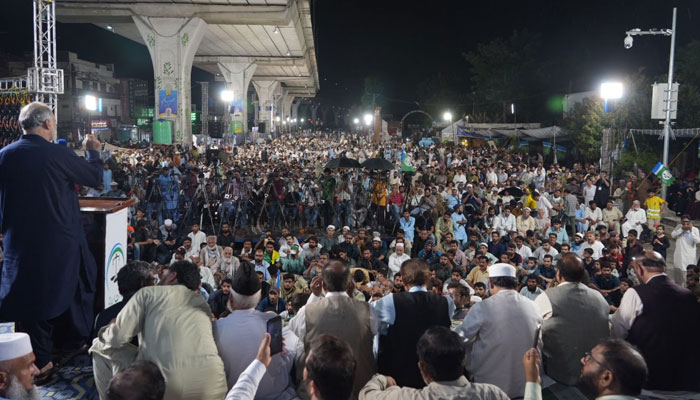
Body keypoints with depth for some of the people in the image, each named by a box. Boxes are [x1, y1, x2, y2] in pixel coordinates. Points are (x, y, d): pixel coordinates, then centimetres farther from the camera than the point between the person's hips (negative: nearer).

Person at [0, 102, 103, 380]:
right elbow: (95, 178, -5)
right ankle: (75, 341, 36)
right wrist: (92, 151, 10)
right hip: (60, 241, -3)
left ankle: (40, 362, 17)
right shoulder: (58, 154, -16)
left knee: (31, 295, 11)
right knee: (68, 289, 19)